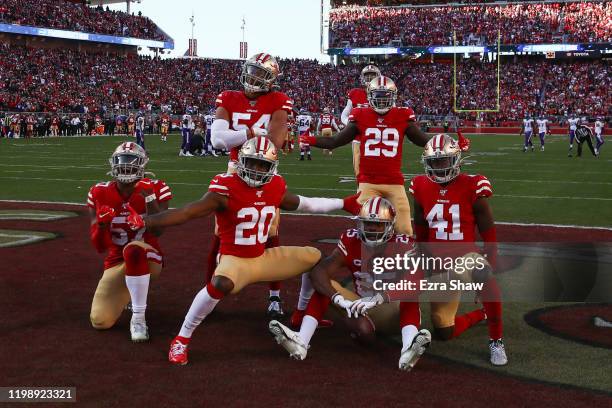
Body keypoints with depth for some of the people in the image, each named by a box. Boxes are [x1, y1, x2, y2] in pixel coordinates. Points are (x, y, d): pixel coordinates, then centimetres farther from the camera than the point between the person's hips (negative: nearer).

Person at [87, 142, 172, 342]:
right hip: (116, 263, 4)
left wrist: (149, 196, -32)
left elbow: (157, 230, -25)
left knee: (133, 250, -41)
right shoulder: (100, 194, -3)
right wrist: (102, 224, -22)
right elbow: (99, 246, -2)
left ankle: (138, 318, -27)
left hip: (147, 258, -4)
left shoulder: (155, 189, -10)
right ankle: (126, 293, 27)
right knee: (100, 321, -11)